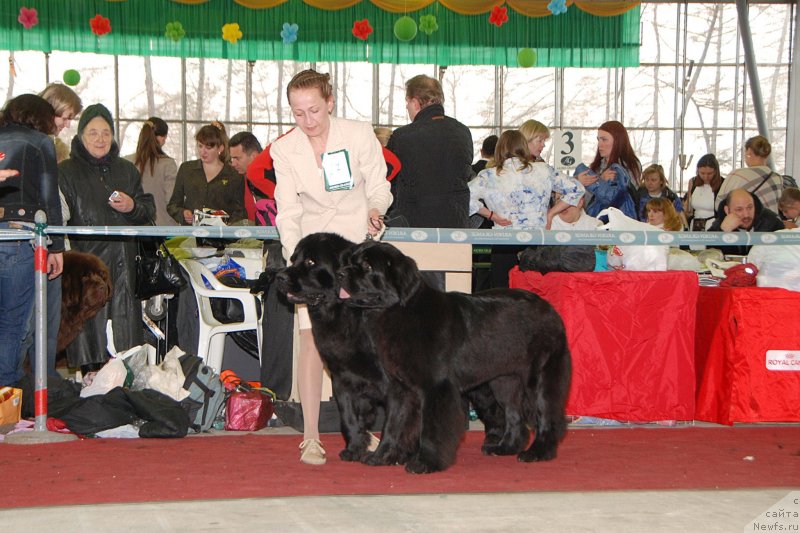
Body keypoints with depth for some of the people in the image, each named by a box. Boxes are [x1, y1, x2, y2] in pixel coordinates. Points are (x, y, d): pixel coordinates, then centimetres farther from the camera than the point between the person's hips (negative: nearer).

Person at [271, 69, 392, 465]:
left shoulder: (359, 136, -7)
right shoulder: (285, 149, -4)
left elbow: (378, 187, 2)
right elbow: (288, 213, -7)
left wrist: (374, 210, -20)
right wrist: (298, 260, -21)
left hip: (358, 244, 0)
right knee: (312, 339, -10)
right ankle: (310, 438, -7)